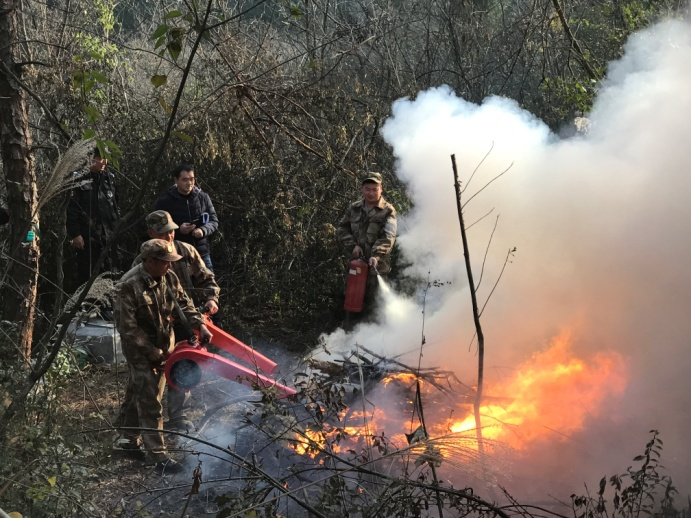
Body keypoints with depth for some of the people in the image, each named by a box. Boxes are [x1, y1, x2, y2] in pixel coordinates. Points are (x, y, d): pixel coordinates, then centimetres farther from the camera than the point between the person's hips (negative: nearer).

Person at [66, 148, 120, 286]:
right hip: (86, 237, -5)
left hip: (108, 236, 5)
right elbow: (72, 209, -9)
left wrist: (117, 228, 13)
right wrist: (75, 234, -13)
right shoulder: (80, 179, -6)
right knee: (86, 274, 0)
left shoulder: (109, 178, 12)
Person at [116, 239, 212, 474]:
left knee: (137, 393, 20)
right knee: (150, 403, -7)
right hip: (139, 350, -7)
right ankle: (157, 454, -4)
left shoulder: (169, 278, -3)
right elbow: (128, 328, -21)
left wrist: (200, 324, -5)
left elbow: (183, 303, 9)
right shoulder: (130, 286, -24)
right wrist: (151, 351, -19)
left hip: (162, 347, 7)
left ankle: (128, 438, 35)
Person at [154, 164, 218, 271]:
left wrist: (203, 230, -15)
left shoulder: (203, 197, 3)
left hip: (202, 255, 3)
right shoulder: (164, 202, -4)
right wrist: (178, 230, -19)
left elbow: (214, 221, 7)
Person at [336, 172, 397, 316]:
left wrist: (376, 255, -29)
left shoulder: (388, 211, -3)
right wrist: (353, 245, -4)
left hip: (376, 265, -4)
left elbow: (388, 237, -14)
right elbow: (342, 229, 13)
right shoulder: (354, 208, 11)